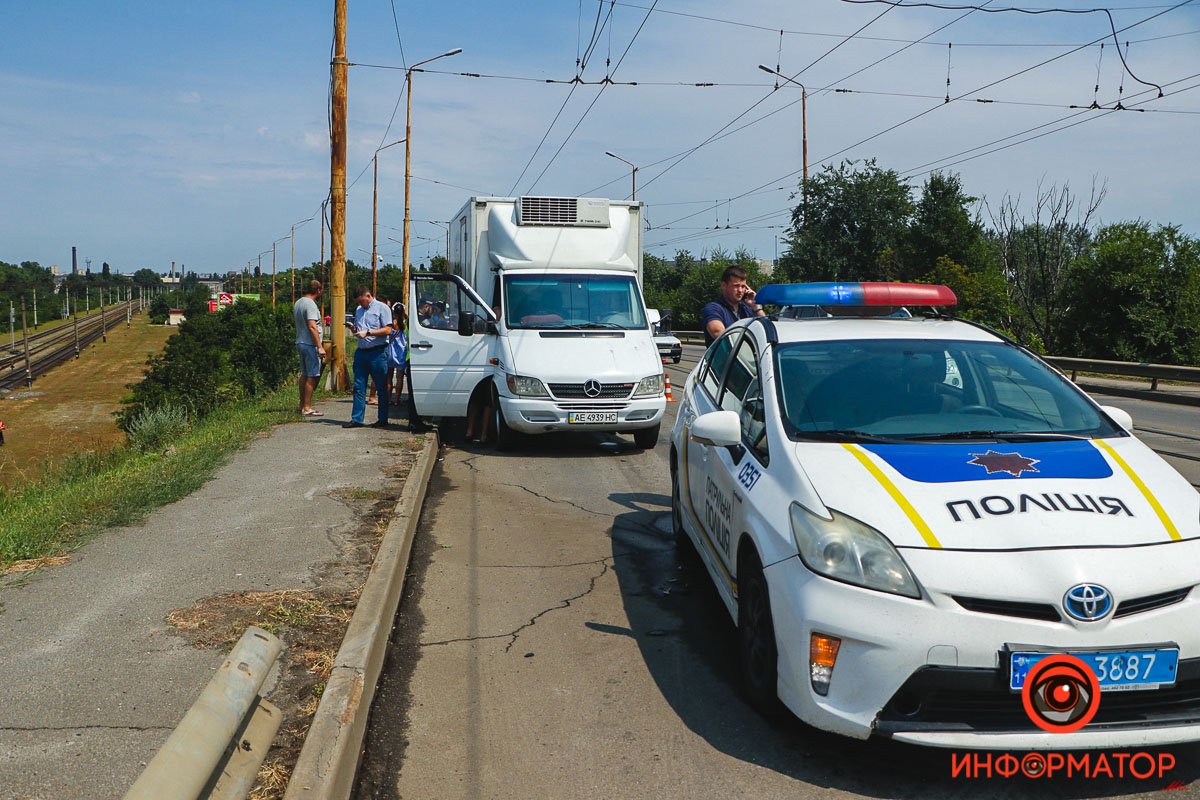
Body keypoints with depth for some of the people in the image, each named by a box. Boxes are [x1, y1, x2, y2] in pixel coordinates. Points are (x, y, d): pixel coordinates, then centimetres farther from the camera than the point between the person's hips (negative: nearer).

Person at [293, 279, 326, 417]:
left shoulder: (298, 303, 14)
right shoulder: (310, 304, -15)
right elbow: (312, 327, -23)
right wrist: (320, 347, -23)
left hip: (300, 342, 10)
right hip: (310, 344, -10)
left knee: (304, 375, 15)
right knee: (312, 376, -7)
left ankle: (302, 405, 20)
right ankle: (307, 408, -7)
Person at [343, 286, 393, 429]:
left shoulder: (382, 308, -4)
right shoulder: (358, 310, 18)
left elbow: (387, 330, -12)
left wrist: (367, 333, -17)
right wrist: (353, 328, 4)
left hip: (377, 352, -7)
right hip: (361, 352, 7)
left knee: (381, 388, 1)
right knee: (358, 387, 4)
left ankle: (383, 420, 7)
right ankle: (356, 419, 6)